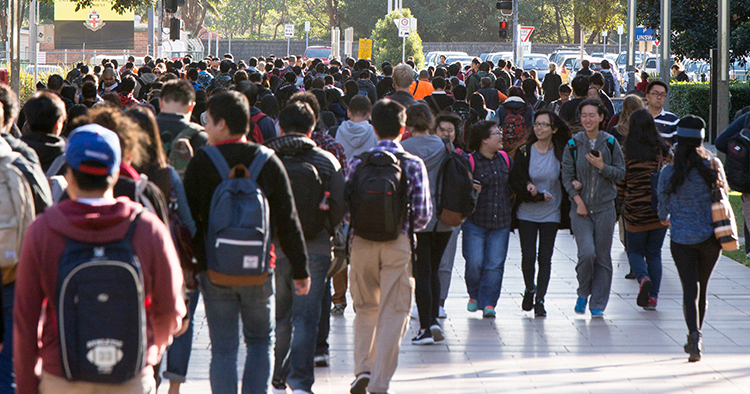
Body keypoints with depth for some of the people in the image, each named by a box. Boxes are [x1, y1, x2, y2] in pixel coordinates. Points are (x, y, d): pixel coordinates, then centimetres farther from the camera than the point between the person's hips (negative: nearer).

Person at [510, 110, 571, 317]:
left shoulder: (562, 154, -1)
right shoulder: (524, 152, -1)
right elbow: (515, 182, -5)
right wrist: (540, 196, -16)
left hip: (551, 213, 0)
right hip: (526, 213, 0)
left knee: (545, 257, -5)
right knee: (528, 256, -4)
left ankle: (540, 300, 3)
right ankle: (529, 290, 22)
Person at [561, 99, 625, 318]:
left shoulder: (610, 143, 2)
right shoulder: (573, 144, 1)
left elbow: (620, 173, 3)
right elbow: (567, 176, 1)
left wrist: (602, 166, -14)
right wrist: (578, 200, -9)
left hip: (604, 207, 1)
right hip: (581, 208, -1)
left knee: (603, 257, 2)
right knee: (587, 253, -16)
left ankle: (598, 304, 12)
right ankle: (583, 294, 9)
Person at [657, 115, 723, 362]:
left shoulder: (669, 172, -6)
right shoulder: (714, 166, -5)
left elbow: (663, 203, 7)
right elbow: (723, 192, 8)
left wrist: (665, 218, 30)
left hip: (682, 238, -2)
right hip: (711, 237, 2)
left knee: (689, 289, -1)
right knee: (702, 288, 16)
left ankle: (694, 334, -23)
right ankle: (695, 338, 26)